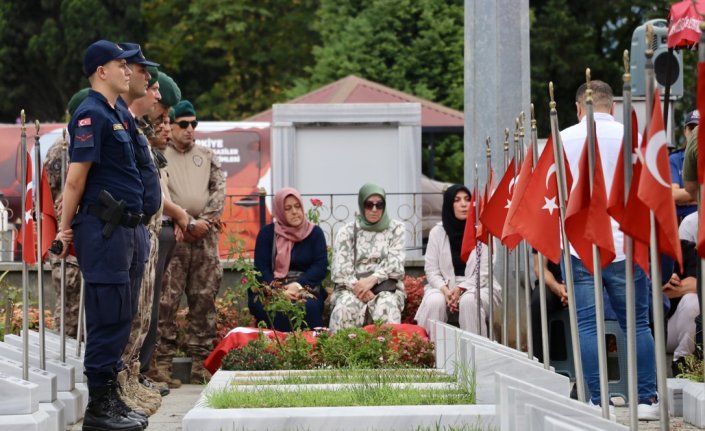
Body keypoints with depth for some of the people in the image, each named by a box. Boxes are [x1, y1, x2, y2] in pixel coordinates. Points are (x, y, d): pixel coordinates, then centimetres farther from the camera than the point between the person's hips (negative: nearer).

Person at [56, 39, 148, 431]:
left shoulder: (118, 116, 18)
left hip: (128, 229, 9)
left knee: (119, 318, 12)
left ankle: (110, 398, 19)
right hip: (104, 229, -9)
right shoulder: (91, 115, -12)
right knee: (107, 318, -6)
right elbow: (76, 178, -13)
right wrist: (67, 229, -9)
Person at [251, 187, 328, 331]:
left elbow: (321, 266, -1)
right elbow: (261, 269, -1)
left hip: (305, 287, 1)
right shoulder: (267, 233, 7)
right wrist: (279, 291, -19)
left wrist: (298, 285, -17)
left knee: (310, 307, -34)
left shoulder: (314, 232, 9)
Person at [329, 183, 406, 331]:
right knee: (345, 307, -33)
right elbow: (340, 270, 0)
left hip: (386, 287, 0)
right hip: (352, 286, 0)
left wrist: (372, 279, -16)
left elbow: (395, 265, 0)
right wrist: (359, 287, -17)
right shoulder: (347, 231, 9)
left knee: (387, 308, -34)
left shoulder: (395, 229, 10)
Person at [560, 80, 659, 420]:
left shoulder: (563, 140, 1)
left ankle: (597, 400, 2)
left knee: (586, 325, 4)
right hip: (624, 245, 0)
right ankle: (647, 398, 5)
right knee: (636, 323, 7)